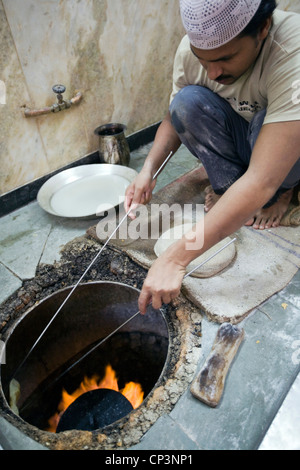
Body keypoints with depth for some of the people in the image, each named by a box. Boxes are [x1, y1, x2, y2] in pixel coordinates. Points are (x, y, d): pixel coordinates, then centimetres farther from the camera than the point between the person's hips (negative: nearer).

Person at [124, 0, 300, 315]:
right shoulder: (193, 48, -19)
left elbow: (261, 183, -44)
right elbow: (174, 117, -3)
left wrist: (176, 258, -46)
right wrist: (148, 171, -22)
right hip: (239, 145, 4)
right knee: (187, 102, -24)